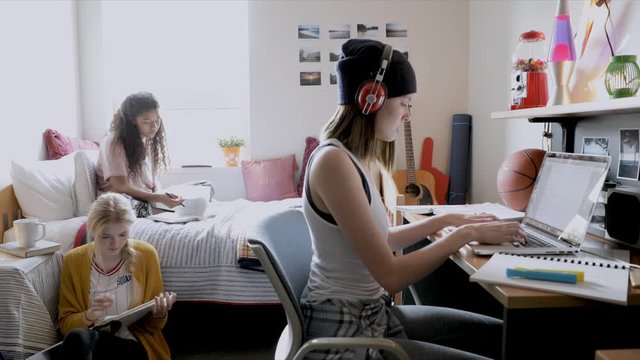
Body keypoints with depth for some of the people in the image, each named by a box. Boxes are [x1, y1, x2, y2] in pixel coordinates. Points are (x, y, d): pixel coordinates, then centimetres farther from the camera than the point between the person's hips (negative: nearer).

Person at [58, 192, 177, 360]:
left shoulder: (146, 255, -4)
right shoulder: (73, 260, -1)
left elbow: (153, 325, 4)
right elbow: (66, 323, 2)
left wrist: (159, 314, -20)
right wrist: (88, 316, -20)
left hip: (134, 344, -2)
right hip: (84, 344, 2)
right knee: (78, 336, -33)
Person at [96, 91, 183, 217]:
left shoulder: (150, 141, 8)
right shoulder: (113, 143, -14)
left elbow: (153, 179, 11)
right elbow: (121, 187, -19)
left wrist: (160, 194, -13)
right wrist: (159, 198, -30)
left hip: (148, 200, 5)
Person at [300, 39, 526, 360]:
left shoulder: (353, 156, 5)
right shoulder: (333, 161, -25)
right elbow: (391, 276, -25)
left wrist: (445, 220, 10)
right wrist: (466, 234, -16)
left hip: (372, 312, 9)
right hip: (345, 331, -9)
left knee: (499, 333, 14)